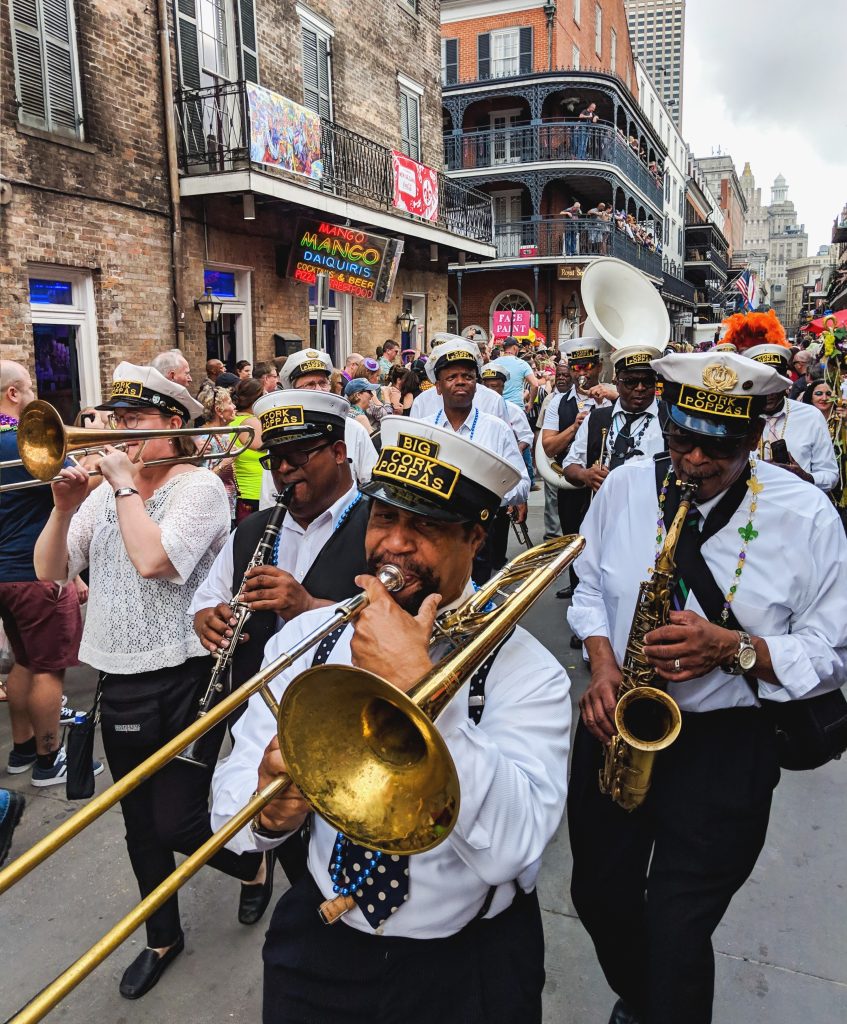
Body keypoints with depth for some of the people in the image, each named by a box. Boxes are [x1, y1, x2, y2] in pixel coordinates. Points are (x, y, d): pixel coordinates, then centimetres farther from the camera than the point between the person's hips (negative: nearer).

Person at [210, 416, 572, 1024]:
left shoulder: (525, 671, -18)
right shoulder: (304, 638, -8)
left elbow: (507, 849, -31)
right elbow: (232, 802, -9)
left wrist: (415, 681, -36)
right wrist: (267, 810, -31)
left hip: (468, 965, -2)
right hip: (322, 943, 3)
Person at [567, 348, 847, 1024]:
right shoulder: (626, 487, -4)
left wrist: (731, 647, -24)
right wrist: (602, 663, -7)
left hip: (724, 747, -3)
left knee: (678, 935, 2)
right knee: (599, 899, 20)